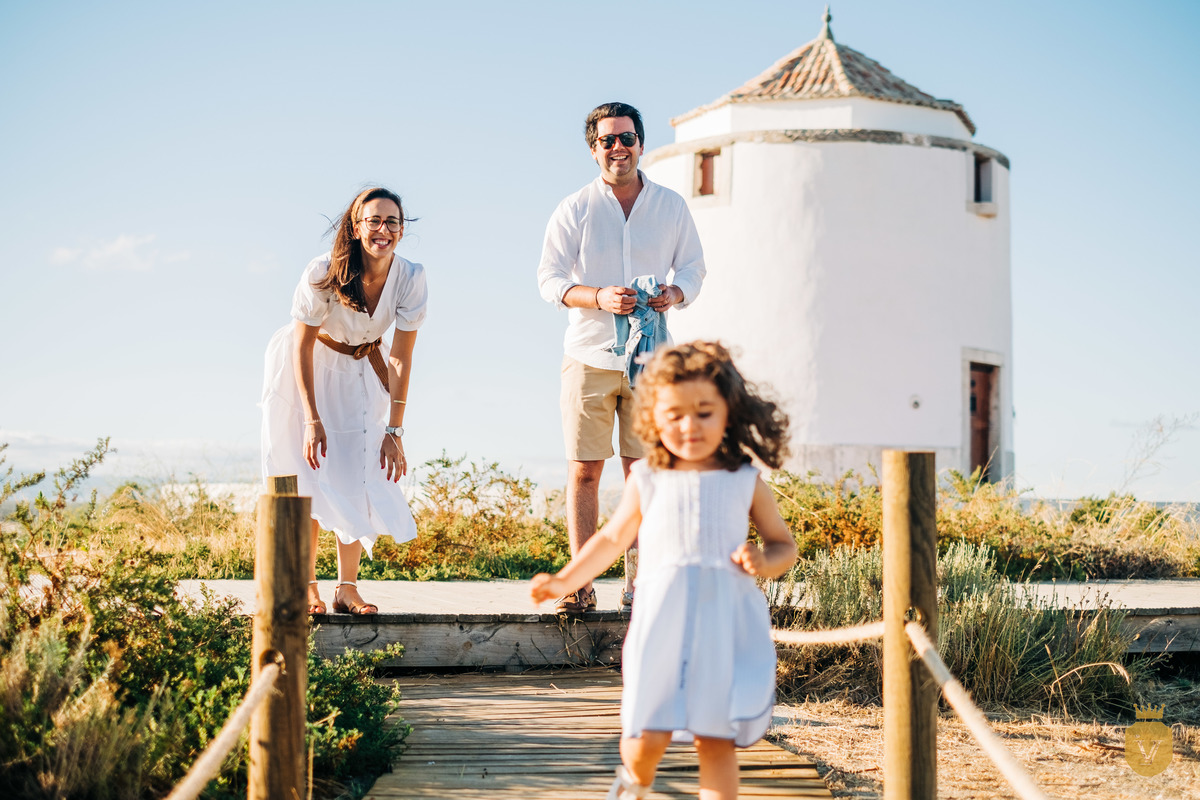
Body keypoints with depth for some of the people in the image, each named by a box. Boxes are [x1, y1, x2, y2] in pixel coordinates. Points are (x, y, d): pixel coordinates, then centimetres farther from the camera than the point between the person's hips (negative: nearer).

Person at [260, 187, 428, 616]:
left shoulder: (410, 278, -22)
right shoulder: (323, 274, -30)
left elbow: (401, 357, -16)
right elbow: (303, 346, -20)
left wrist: (394, 430, -16)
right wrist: (312, 419, -22)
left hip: (360, 369, 3)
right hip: (306, 370, -3)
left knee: (358, 477, -5)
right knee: (310, 474, -6)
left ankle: (347, 588, 2)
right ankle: (306, 585, 3)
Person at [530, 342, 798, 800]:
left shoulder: (745, 482, 4)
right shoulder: (647, 482, 5)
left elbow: (784, 545, 12)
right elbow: (613, 538, 19)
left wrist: (764, 562, -10)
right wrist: (564, 581, 14)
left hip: (726, 628, 0)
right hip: (663, 623, 0)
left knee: (716, 741, -1)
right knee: (647, 735, -1)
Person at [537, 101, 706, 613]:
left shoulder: (671, 207, 8)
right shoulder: (575, 209, 1)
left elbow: (693, 267, 13)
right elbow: (549, 278, -2)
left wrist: (674, 293, -11)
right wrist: (598, 297, -19)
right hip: (589, 355, -1)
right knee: (583, 471, -2)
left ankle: (637, 581, 11)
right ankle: (582, 584, 4)